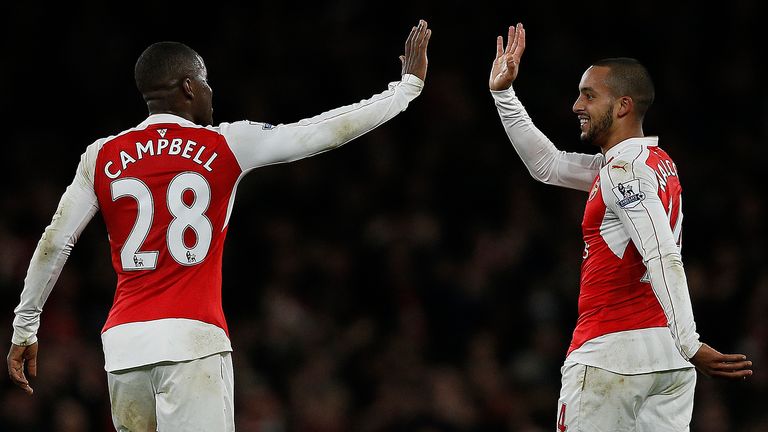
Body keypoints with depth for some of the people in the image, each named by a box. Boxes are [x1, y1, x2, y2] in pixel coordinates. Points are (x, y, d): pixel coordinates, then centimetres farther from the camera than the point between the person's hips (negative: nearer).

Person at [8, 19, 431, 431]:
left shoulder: (102, 158, 9)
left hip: (123, 341, 4)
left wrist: (24, 328, 16)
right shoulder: (224, 146, 3)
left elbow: (54, 244, 8)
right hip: (192, 339, -4)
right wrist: (409, 84, 18)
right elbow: (329, 131, 7)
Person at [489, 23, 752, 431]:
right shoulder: (659, 163, 18)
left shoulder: (624, 168, -11)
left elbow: (665, 260, -23)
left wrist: (690, 345, -30)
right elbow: (547, 165, 29)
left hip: (611, 352, -9)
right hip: (667, 353, 9)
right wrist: (503, 94, 26)